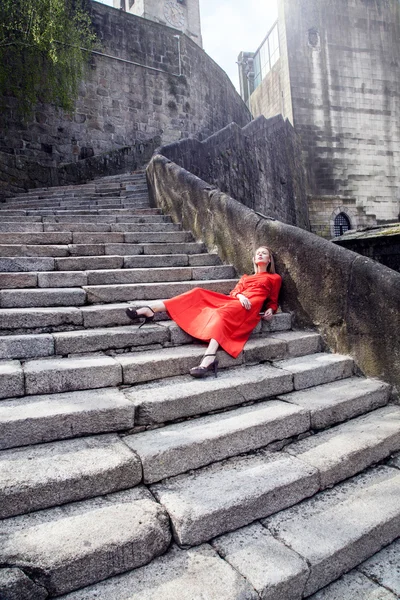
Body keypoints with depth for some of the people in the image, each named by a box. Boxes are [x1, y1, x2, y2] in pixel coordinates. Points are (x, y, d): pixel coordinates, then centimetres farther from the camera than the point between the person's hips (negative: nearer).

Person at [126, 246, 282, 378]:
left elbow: (273, 301, 22)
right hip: (235, 301, 5)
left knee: (222, 313, -38)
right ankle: (149, 310, -24)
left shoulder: (275, 278, 26)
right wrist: (240, 295, -7)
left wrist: (270, 311, -1)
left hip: (252, 304, -5)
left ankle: (209, 358, -59)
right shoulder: (245, 277, 35)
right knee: (198, 294, -14)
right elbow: (234, 291, 16)